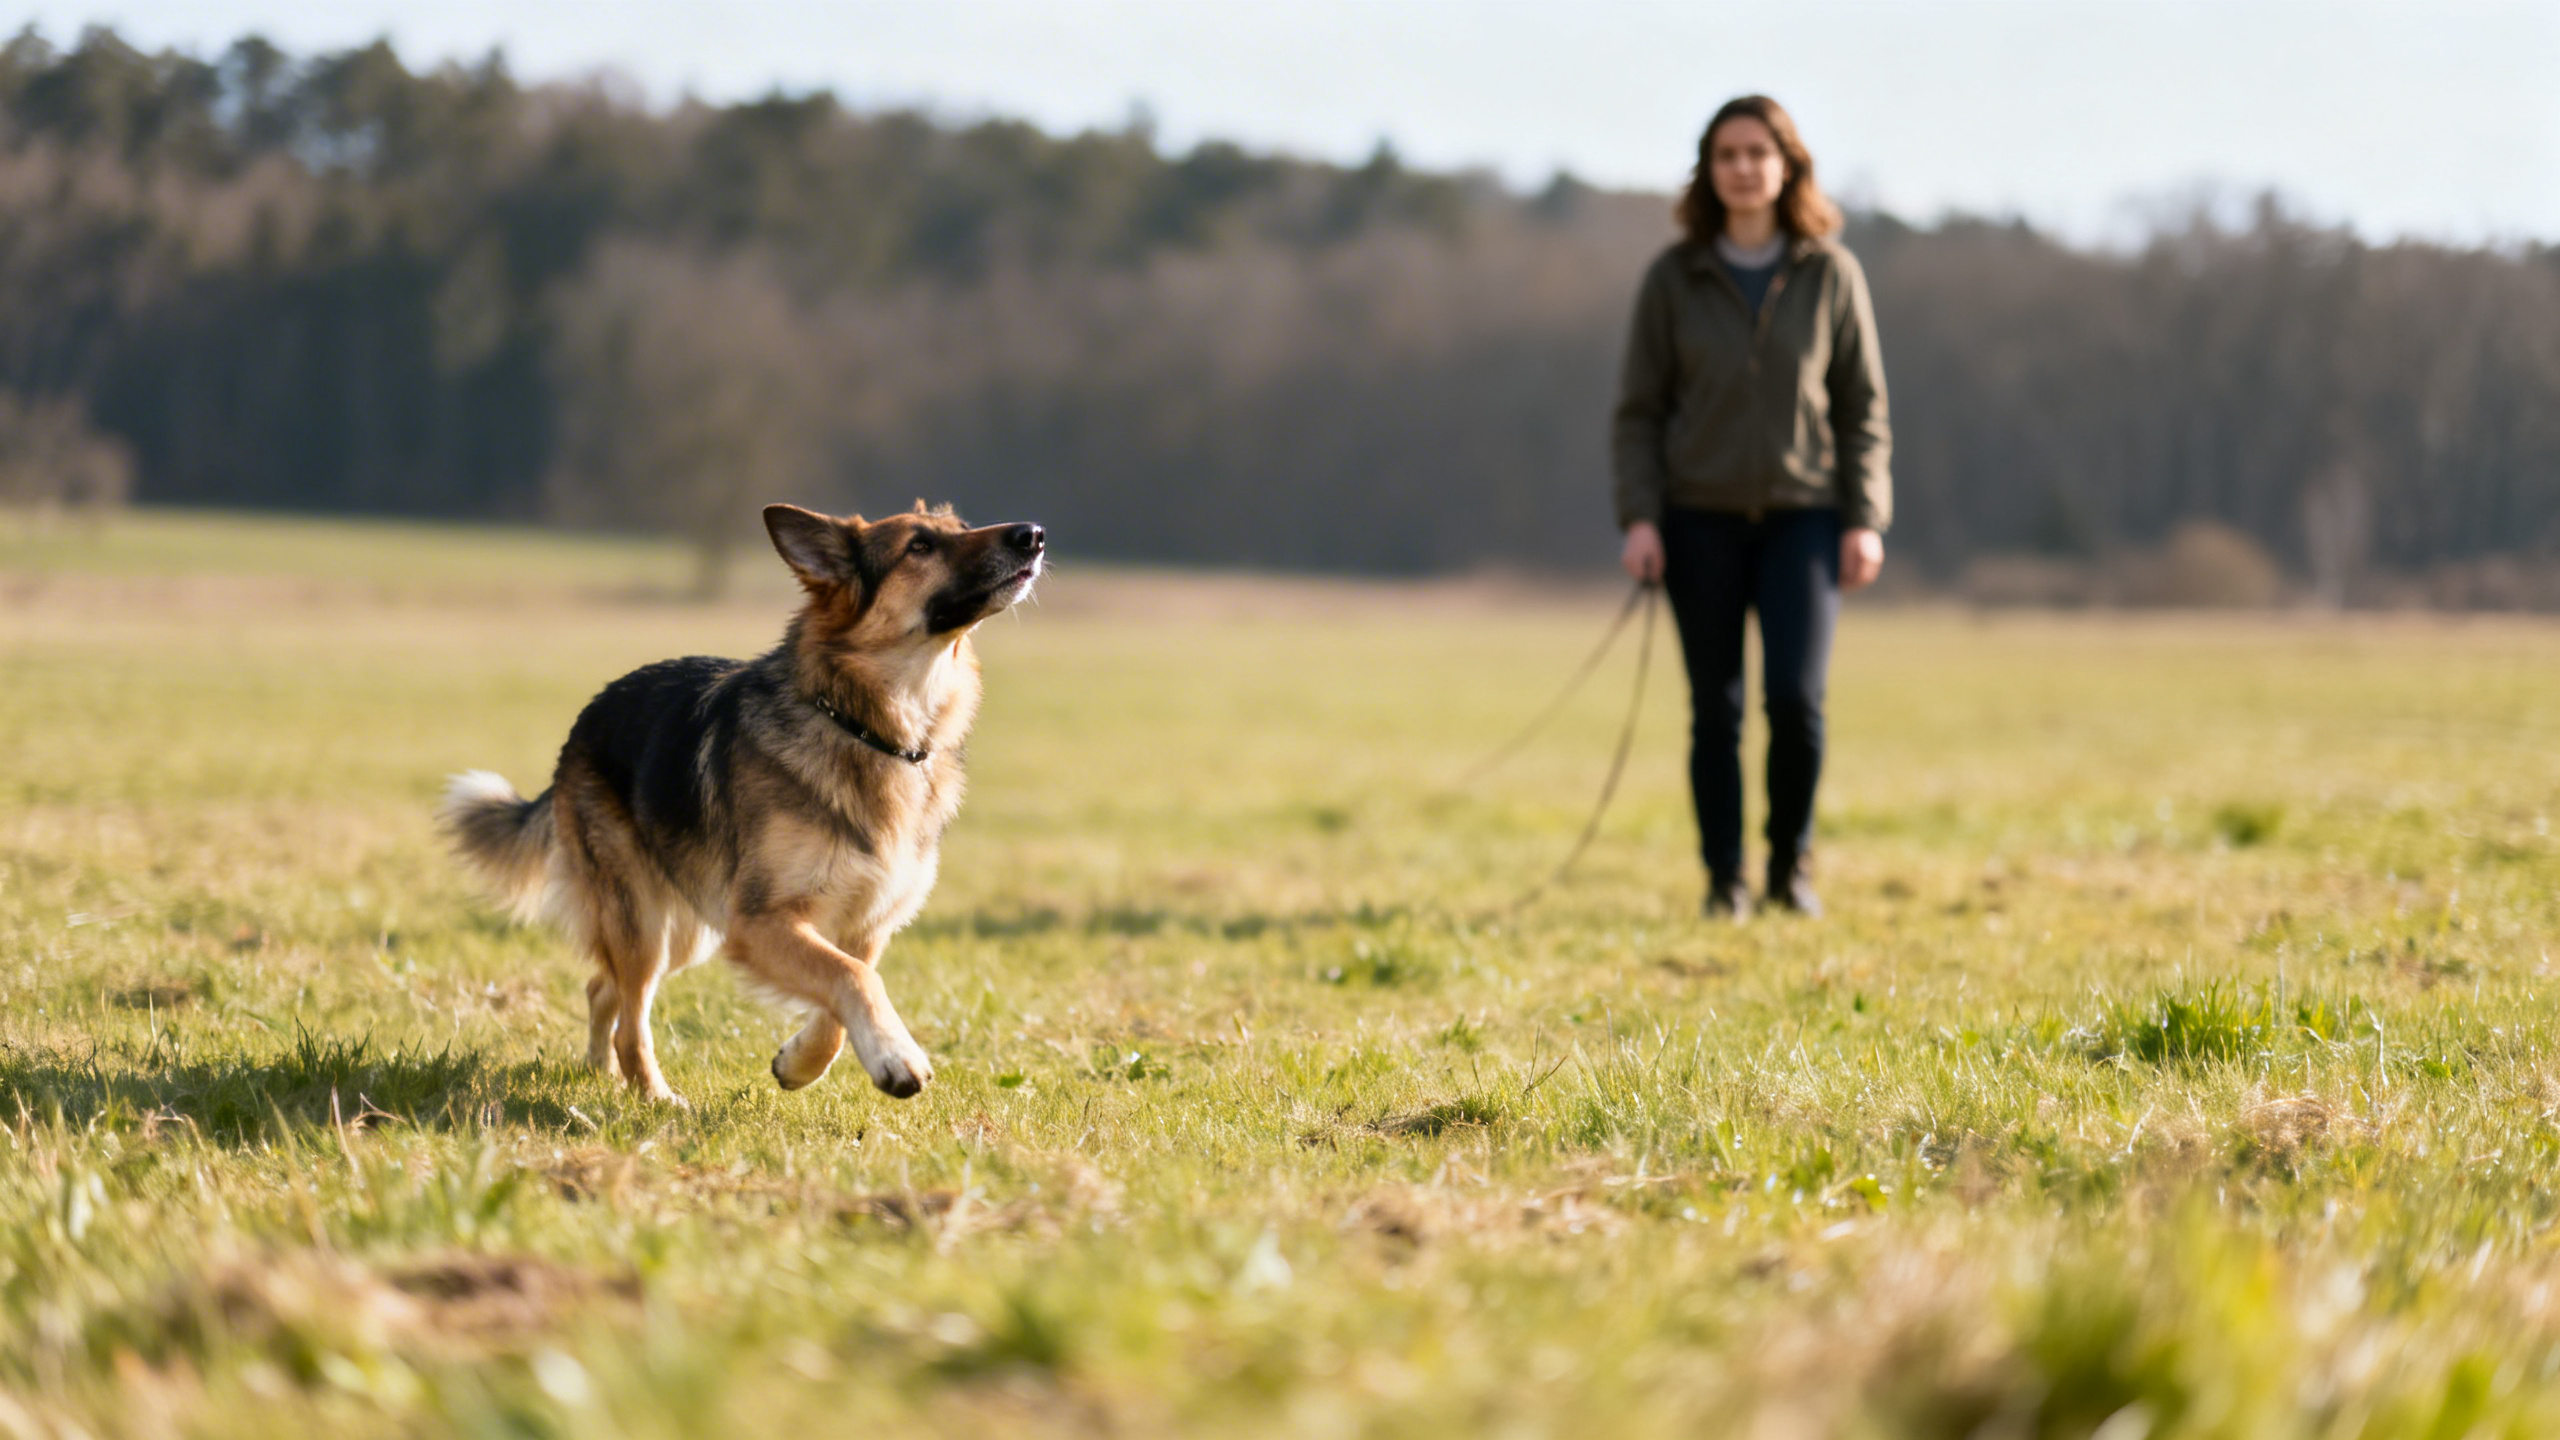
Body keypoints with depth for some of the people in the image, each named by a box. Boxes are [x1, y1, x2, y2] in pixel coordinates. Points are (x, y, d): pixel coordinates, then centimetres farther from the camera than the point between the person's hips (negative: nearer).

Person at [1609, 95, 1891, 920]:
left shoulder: (1830, 274, 3)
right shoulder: (1674, 278, 2)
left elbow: (1863, 406, 6)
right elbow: (1638, 409, 5)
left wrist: (1865, 519, -2)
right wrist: (1638, 517, -6)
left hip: (1802, 513, 0)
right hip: (1701, 519, 1)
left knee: (1795, 698, -12)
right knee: (1715, 711, 2)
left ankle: (1792, 863, 9)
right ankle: (1723, 883, 13)